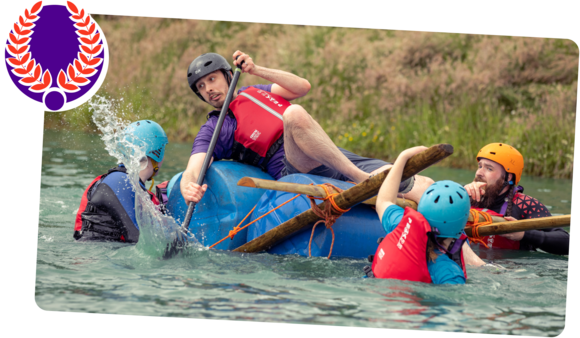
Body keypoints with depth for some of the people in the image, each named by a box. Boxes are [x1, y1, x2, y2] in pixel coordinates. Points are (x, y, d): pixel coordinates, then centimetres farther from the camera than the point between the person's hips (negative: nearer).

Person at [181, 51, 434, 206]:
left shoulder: (255, 92, 26)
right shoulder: (213, 131, 10)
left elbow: (302, 87, 13)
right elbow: (193, 170, -6)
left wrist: (256, 70, 2)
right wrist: (189, 188, -30)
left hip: (337, 158, 6)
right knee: (294, 114, -36)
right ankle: (365, 181, -39)